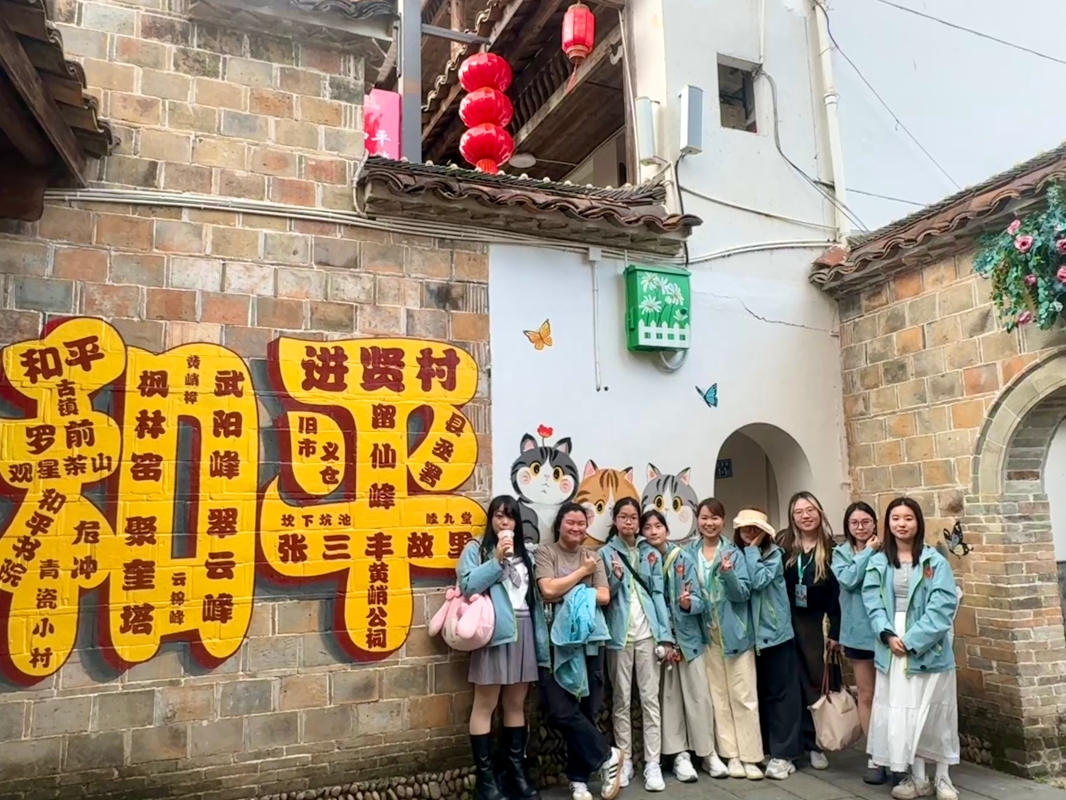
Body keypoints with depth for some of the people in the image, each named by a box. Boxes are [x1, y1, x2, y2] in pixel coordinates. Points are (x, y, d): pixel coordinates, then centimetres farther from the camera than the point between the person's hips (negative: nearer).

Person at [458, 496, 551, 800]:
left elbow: (535, 596, 13)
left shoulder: (524, 553, 17)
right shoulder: (476, 549, 2)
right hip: (494, 630, -5)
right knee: (485, 704, -2)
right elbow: (468, 585, -13)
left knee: (517, 704, 11)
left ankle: (516, 772, 20)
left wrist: (541, 637, 7)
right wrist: (497, 559, -16)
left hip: (523, 630, 5)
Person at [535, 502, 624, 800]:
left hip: (589, 640, 3)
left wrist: (569, 595, -10)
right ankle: (608, 756, 8)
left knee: (585, 710, 6)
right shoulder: (545, 552, 0)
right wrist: (582, 571, -6)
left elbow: (604, 596, 1)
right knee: (561, 711, -11)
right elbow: (548, 590, -14)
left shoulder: (593, 556, 11)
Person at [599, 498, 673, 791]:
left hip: (647, 632, 1)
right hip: (620, 634, -1)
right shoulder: (606, 552, 2)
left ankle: (652, 763, 8)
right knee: (621, 699, 6)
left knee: (650, 697, 3)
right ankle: (624, 760, 16)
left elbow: (658, 594, 5)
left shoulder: (650, 552, 8)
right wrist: (615, 578, -19)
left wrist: (665, 634, -2)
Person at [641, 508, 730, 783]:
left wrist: (688, 603, -27)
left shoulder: (684, 558, -4)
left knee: (698, 694, 4)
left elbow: (697, 599, -6)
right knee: (669, 695, 6)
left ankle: (707, 752, 18)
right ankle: (680, 754, 16)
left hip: (687, 634, 0)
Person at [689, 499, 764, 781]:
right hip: (706, 634, 2)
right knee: (718, 696, 8)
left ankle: (750, 756, 10)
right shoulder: (690, 553, 3)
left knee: (743, 695, 1)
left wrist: (728, 573, -27)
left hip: (735, 632, -2)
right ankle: (731, 755, 17)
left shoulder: (734, 552, -4)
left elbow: (743, 594, -10)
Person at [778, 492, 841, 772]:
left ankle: (814, 742, 19)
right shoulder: (782, 543, -4)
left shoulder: (830, 548, -3)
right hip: (785, 619, 0)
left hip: (813, 622, 0)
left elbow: (837, 591, -1)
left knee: (815, 680, 5)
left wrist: (835, 631, -3)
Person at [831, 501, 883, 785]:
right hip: (860, 631, 1)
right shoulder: (841, 553, 4)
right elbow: (848, 580, -14)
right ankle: (875, 756, 21)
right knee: (867, 695, 9)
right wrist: (867, 552, -11)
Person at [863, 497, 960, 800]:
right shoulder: (877, 563, 6)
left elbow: (942, 606, -11)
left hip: (928, 649, -3)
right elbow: (873, 604, 1)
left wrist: (912, 640, -16)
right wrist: (888, 635, -16)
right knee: (901, 714, 7)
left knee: (934, 714, 6)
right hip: (892, 650, 3)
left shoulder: (935, 561, -4)